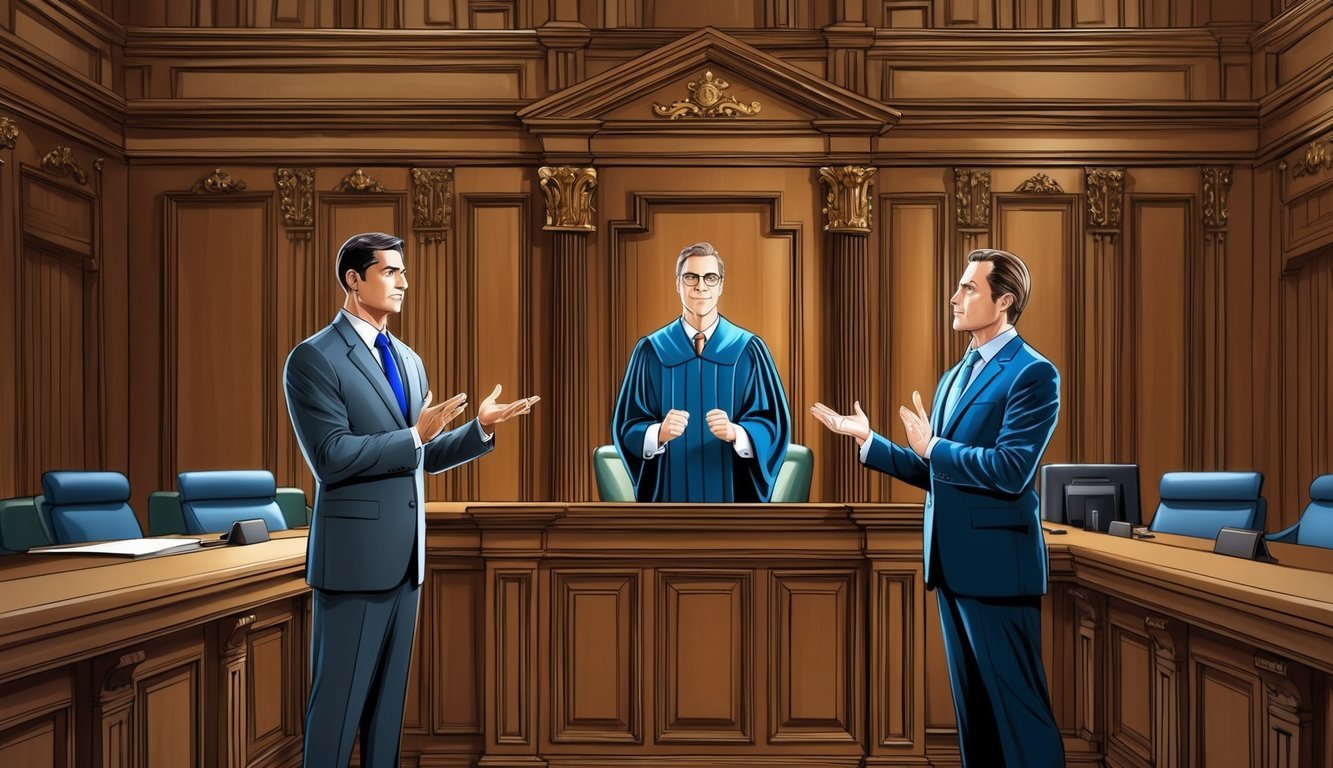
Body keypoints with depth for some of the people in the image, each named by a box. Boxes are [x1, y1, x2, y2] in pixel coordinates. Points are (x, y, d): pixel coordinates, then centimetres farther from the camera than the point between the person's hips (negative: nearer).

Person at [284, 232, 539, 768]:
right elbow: (331, 458, -18)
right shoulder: (314, 358, -9)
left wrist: (480, 428, 5)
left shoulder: (409, 360, 14)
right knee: (339, 696, 3)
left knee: (389, 695, 14)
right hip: (355, 552, -7)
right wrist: (416, 435, -20)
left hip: (406, 553, 7)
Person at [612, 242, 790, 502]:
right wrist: (660, 432, -23)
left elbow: (772, 424, -4)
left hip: (732, 488, 0)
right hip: (670, 488, 0)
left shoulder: (749, 350, -3)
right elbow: (628, 427, -3)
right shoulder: (651, 350, -2)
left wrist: (734, 432, -23)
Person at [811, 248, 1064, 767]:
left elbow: (1012, 470, -21)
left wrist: (932, 446, -14)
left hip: (996, 564, -8)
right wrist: (868, 441, 11)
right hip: (953, 564, 9)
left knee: (1018, 706, 0)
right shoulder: (954, 377, 16)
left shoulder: (1032, 373, -11)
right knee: (972, 705, 17)